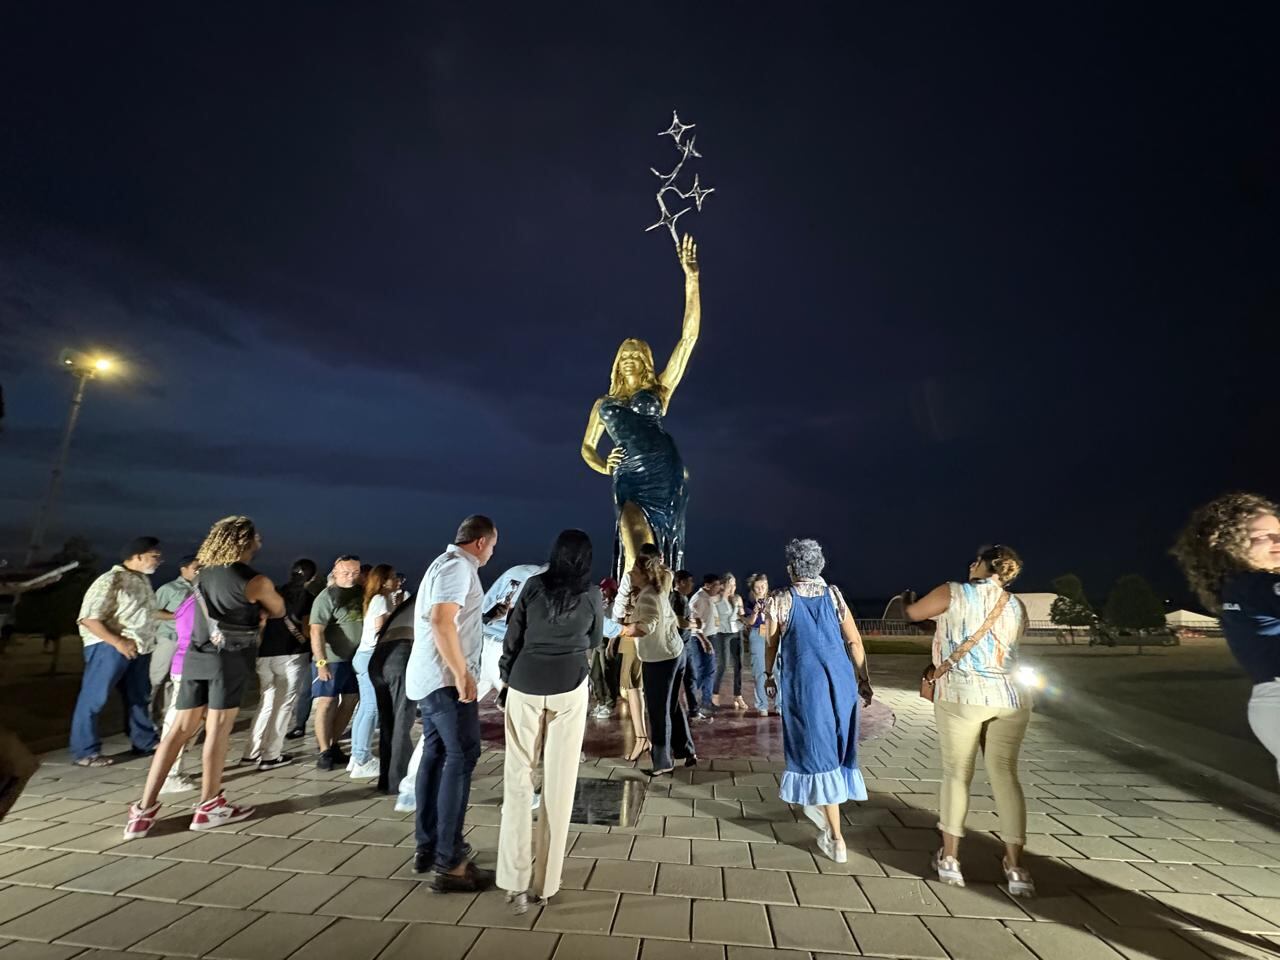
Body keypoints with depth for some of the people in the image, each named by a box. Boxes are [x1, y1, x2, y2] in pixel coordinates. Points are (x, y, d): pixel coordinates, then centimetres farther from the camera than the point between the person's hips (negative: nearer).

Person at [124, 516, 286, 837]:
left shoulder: (203, 575, 10)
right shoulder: (255, 581, -10)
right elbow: (278, 610, 7)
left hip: (196, 657, 7)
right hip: (229, 659, -6)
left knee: (180, 729, 10)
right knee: (218, 730, 0)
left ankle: (144, 809, 11)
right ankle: (208, 807, 10)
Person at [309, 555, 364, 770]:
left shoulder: (360, 594, 6)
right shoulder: (327, 596, -12)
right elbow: (316, 631, -18)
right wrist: (321, 662, -24)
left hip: (355, 658, 7)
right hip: (331, 660, -6)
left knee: (350, 702, 12)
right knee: (326, 704, 0)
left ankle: (332, 744, 26)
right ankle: (324, 751, 11)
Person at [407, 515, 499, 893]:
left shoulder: (445, 563, 16)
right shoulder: (458, 567, -16)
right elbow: (441, 621, -27)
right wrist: (462, 673, -24)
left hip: (430, 677, 10)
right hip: (446, 679, -10)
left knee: (436, 756, 14)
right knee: (461, 757, -7)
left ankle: (426, 847, 24)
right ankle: (449, 862, -2)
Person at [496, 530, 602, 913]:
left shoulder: (533, 585, 1)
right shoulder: (592, 594, 1)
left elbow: (512, 637, 3)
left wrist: (505, 678, 15)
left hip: (525, 684, 1)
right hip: (569, 687, 0)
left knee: (518, 775, 9)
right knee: (558, 780, 7)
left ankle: (516, 880, 6)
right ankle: (544, 883, 16)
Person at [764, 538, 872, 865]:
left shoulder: (781, 600, -7)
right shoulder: (834, 595, 1)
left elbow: (772, 644, 0)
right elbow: (855, 641, 3)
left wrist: (768, 675, 15)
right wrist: (864, 679, 12)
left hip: (804, 682, -4)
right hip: (840, 680, 4)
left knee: (817, 750, 7)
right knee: (834, 745, 21)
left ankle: (836, 838, 11)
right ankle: (817, 802, 42)